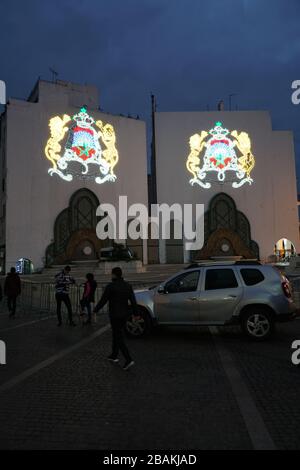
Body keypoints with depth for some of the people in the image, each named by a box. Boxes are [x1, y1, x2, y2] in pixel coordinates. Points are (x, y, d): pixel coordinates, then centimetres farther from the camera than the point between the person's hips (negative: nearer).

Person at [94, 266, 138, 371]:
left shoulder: (110, 286, -15)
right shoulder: (127, 286, 3)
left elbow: (103, 301, -10)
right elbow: (133, 301, 2)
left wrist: (95, 310, 5)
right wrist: (136, 314, 8)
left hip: (115, 316, -7)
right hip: (124, 314, 7)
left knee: (119, 338, -3)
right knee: (116, 334, 21)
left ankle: (128, 360, -9)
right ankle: (114, 356, 32)